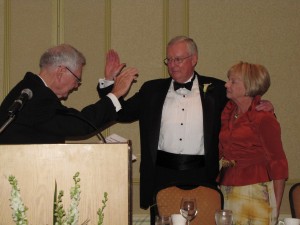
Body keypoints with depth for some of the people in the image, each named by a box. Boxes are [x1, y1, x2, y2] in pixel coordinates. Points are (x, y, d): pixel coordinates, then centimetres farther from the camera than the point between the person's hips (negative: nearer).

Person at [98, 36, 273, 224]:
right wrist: (109, 80, 4)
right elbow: (122, 113, 11)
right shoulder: (152, 89, 11)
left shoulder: (215, 89, 7)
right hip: (162, 175, 1)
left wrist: (262, 107, -5)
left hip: (201, 177, -1)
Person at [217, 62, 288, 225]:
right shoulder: (228, 114, 10)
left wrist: (275, 209, -8)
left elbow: (278, 165, -7)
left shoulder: (264, 118, -9)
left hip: (254, 194, -5)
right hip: (226, 191, 6)